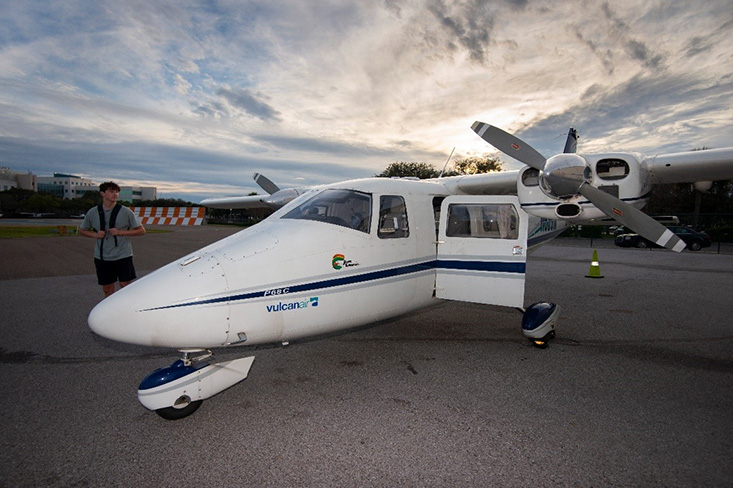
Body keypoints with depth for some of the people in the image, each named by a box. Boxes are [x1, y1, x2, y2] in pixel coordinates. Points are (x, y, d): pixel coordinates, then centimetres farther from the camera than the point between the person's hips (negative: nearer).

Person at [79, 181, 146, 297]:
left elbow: (141, 231, -4)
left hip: (123, 256, -2)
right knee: (107, 290, 11)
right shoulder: (93, 212, 2)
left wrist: (120, 232, -15)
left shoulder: (125, 212, -5)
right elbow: (82, 230, 15)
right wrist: (95, 234, -6)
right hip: (102, 257, 3)